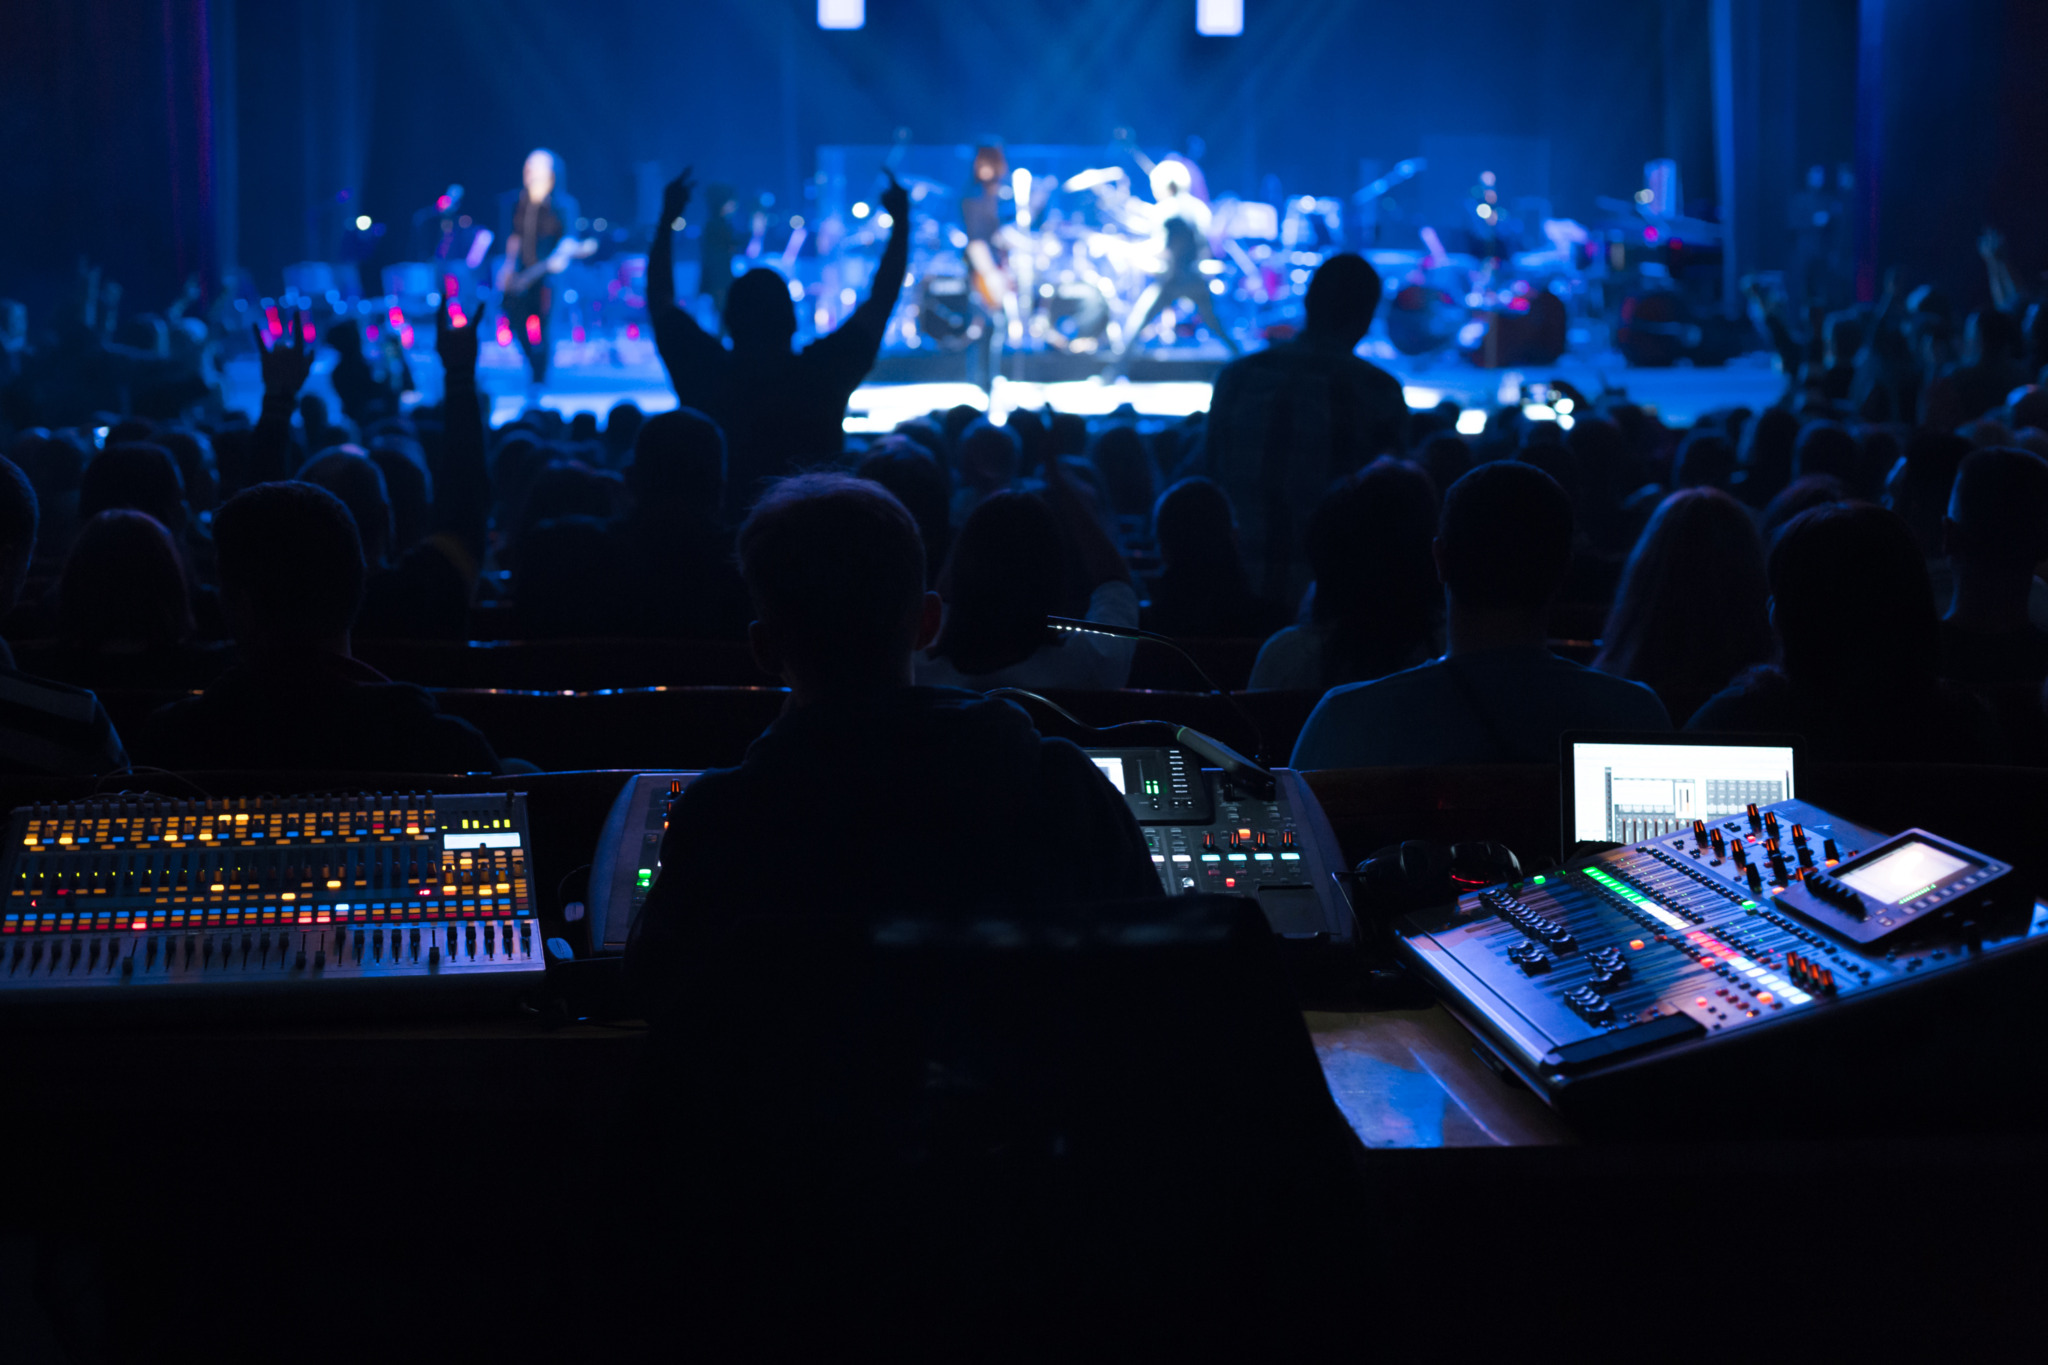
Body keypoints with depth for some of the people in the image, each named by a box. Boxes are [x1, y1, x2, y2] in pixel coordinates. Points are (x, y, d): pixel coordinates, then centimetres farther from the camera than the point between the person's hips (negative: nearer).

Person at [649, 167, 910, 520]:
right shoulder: (822, 371, -10)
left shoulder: (707, 372, -9)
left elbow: (659, 298, 9)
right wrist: (900, 220, 17)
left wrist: (668, 216, 19)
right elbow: (881, 299, 4)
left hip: (722, 528, 1)